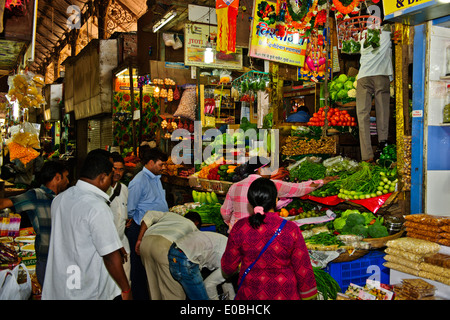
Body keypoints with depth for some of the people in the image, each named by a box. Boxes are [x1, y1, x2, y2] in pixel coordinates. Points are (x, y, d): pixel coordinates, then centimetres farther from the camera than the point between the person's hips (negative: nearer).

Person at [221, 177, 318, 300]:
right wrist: (308, 296, 6)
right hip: (284, 295, -1)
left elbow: (228, 268, -2)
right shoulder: (291, 230, -19)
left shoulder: (240, 228, -14)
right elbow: (303, 269, -10)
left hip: (249, 294, 1)